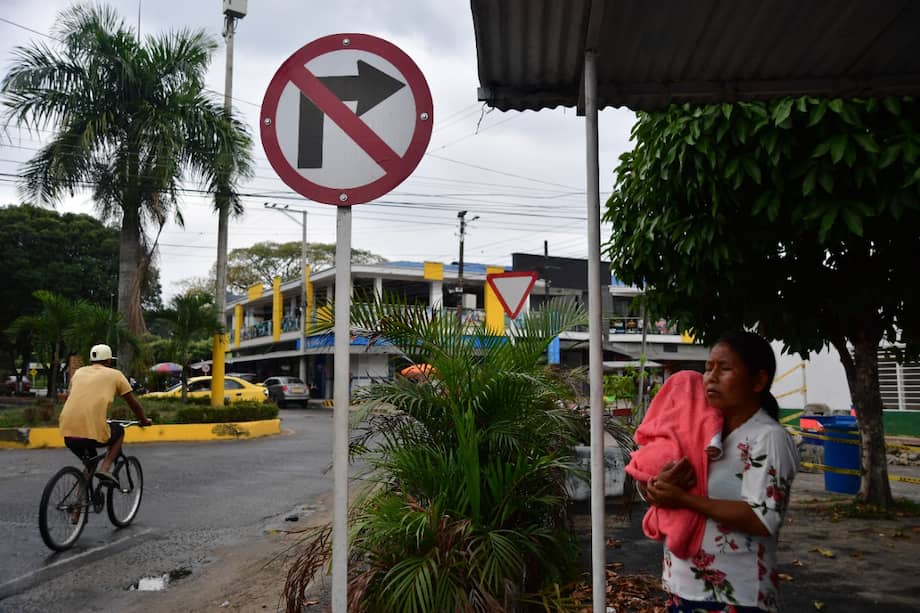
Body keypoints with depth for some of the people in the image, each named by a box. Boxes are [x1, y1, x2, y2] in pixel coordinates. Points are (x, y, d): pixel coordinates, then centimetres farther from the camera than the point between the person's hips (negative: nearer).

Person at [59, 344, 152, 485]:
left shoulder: (79, 372, 23)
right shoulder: (115, 374, 12)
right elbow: (134, 403, 18)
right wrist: (144, 420, 36)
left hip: (68, 432, 5)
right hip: (93, 432, -5)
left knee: (89, 462, 32)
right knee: (119, 431, 27)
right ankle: (104, 468, 8)